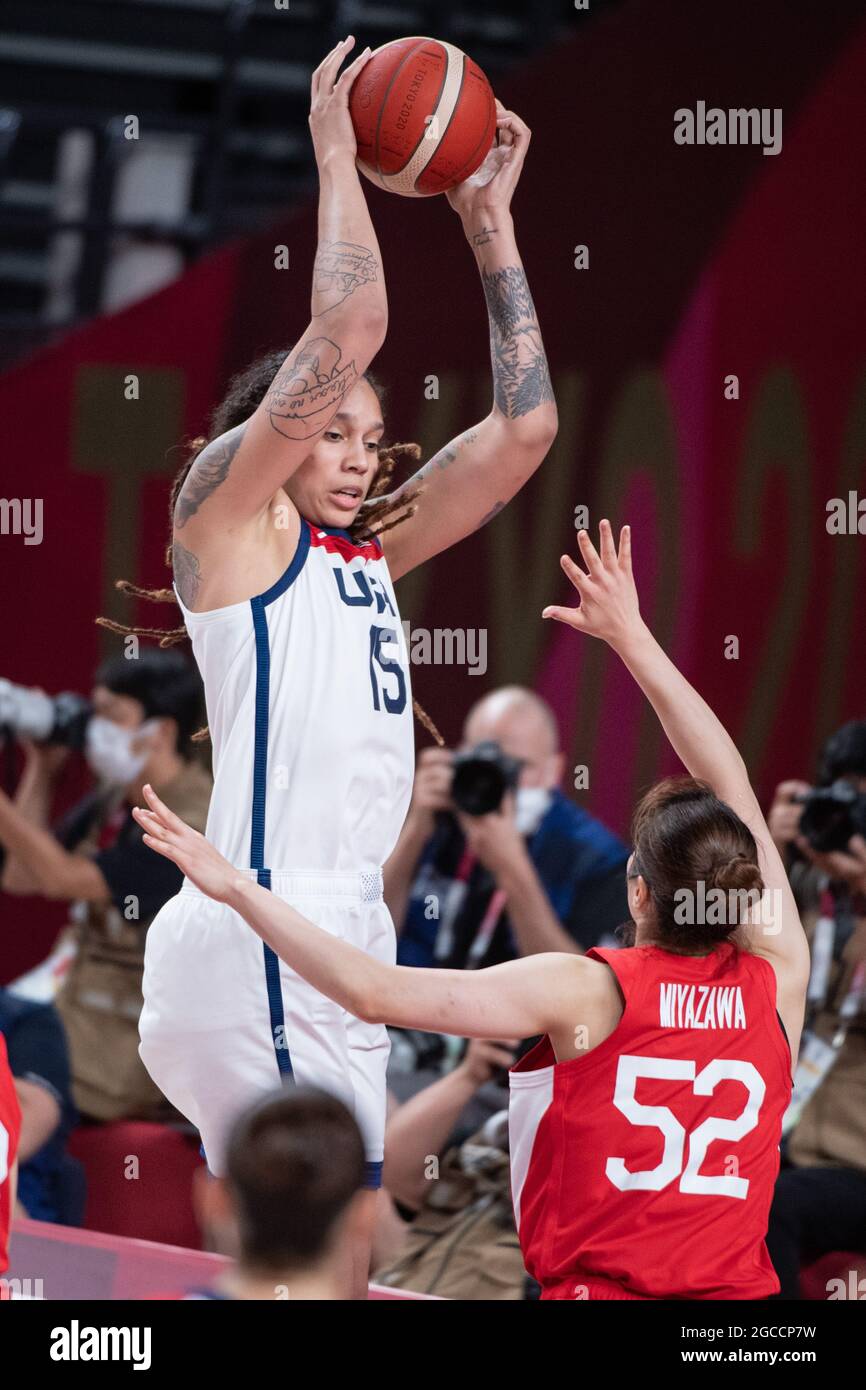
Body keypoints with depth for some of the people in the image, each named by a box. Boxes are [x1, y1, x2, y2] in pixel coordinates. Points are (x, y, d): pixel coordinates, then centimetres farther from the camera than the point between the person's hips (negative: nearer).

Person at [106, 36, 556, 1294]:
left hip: (335, 939, 9)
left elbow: (523, 429, 20)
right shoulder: (224, 515, -1)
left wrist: (489, 223, 20)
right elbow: (346, 333, -12)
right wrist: (336, 157, -1)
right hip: (261, 939, -9)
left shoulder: (363, 555, 20)